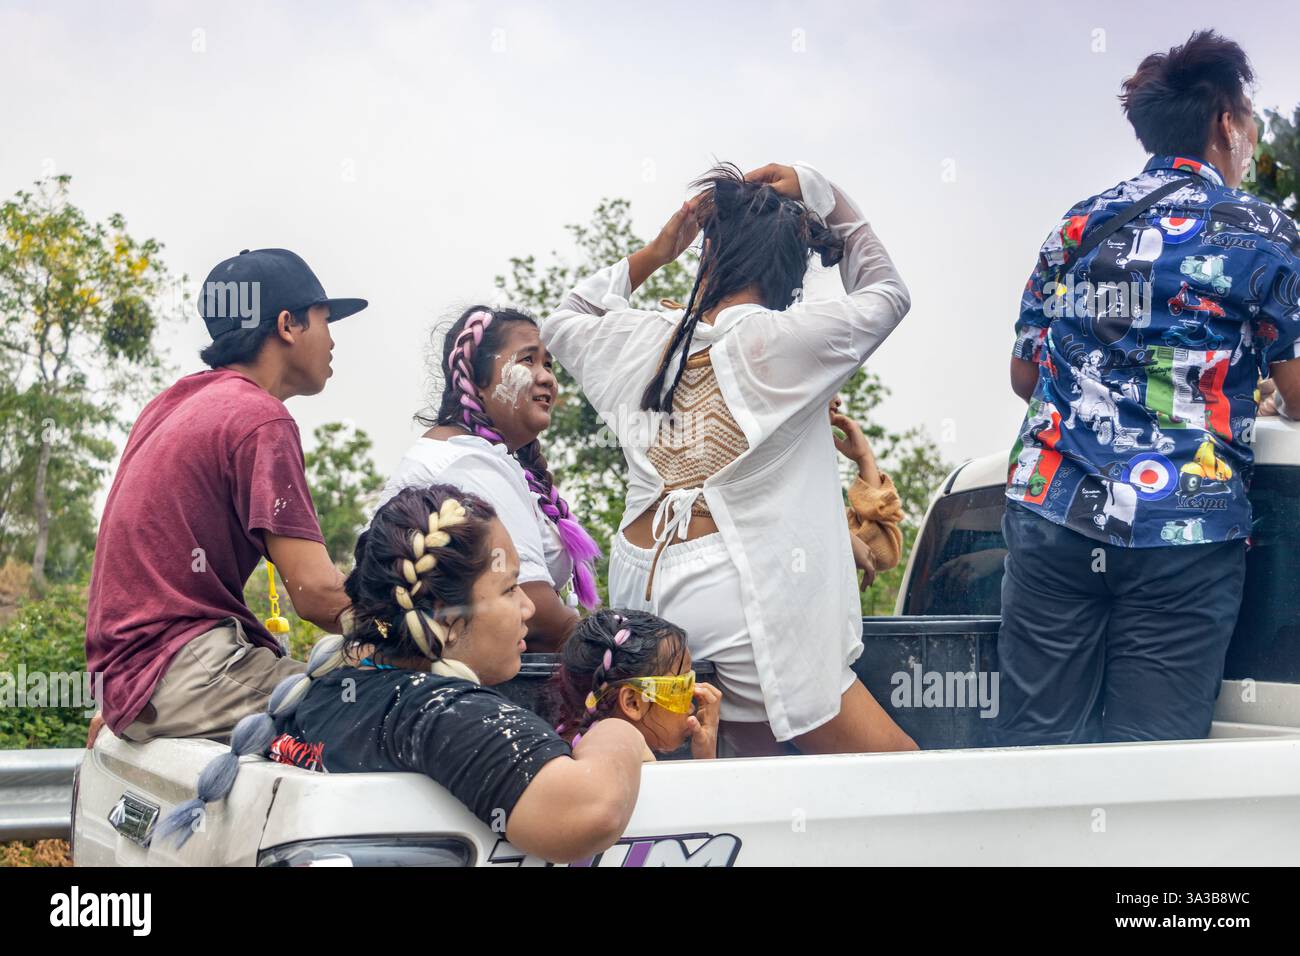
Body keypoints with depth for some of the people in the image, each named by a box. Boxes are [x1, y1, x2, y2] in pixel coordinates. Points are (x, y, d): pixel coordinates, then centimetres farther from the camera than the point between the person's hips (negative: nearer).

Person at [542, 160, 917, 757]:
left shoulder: (642, 339, 7)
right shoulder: (785, 339, -6)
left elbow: (562, 323, 32)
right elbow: (887, 292, 15)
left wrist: (654, 253, 27)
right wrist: (822, 194, 20)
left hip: (638, 582, 7)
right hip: (736, 593, -7)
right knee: (901, 771, -2)